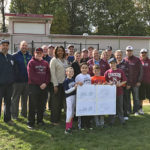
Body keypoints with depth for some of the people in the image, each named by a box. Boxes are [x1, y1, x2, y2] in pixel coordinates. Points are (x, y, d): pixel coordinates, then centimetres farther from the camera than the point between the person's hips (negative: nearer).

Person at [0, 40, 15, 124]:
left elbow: (14, 69, 19)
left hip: (9, 84, 5)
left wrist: (12, 79, 10)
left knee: (8, 102, 13)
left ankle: (7, 118, 24)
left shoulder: (11, 57, 12)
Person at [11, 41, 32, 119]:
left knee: (25, 98, 14)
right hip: (17, 81, -4)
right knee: (15, 98, 3)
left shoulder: (30, 56, 8)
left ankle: (24, 113, 26)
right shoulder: (15, 56, -4)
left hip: (27, 80, 4)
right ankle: (14, 114, 13)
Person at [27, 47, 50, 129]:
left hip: (43, 86, 5)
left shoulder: (45, 63, 14)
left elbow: (48, 74, 8)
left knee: (41, 105, 10)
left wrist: (45, 83, -8)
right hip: (34, 86, -4)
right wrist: (40, 84, -11)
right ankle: (30, 122, 3)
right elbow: (31, 75, -8)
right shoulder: (31, 62, 0)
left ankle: (40, 120, 22)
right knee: (33, 105, -3)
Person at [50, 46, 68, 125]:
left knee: (61, 102, 10)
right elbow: (52, 73, -11)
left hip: (64, 83, 6)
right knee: (56, 103, -2)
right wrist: (55, 85, -15)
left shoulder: (65, 60, 13)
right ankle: (54, 120, 8)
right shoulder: (54, 60, -6)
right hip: (57, 83, -6)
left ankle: (58, 118, 21)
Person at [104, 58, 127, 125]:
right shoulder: (107, 72, 3)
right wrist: (109, 84, -14)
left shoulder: (120, 71, 3)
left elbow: (125, 81, 4)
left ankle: (121, 119, 18)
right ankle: (112, 120, 17)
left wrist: (120, 84, -12)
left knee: (120, 106, 7)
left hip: (119, 91, 0)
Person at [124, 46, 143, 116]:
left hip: (135, 83, -2)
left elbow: (140, 71, 0)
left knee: (136, 98, 5)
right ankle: (128, 110, 19)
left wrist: (139, 81, -6)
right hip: (126, 83, 2)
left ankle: (136, 111, 15)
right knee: (127, 97, 7)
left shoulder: (137, 60, 0)